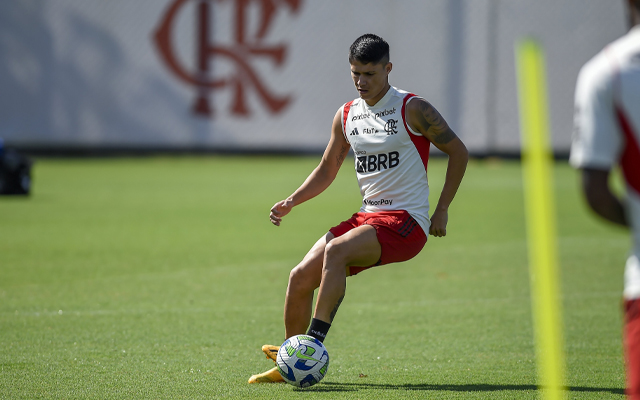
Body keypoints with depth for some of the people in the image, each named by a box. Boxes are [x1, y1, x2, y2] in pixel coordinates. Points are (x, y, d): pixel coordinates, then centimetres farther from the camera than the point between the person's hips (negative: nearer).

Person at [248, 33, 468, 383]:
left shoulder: (412, 110, -6)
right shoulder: (346, 115, 11)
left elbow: (458, 151, 0)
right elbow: (327, 169, 21)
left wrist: (442, 210, -4)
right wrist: (290, 203, 5)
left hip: (406, 222, -6)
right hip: (367, 217, 6)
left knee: (336, 251, -32)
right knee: (300, 277, -7)